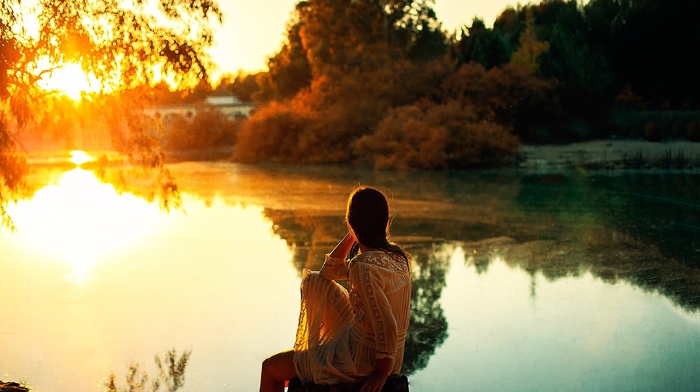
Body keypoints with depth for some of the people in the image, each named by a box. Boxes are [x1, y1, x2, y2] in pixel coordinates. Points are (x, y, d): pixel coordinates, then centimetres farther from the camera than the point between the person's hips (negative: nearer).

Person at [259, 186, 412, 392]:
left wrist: (382, 374, -17)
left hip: (363, 358, -9)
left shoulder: (363, 267, -27)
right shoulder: (395, 254, 1)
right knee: (316, 281, 22)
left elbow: (387, 327, -30)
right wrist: (351, 236, 1)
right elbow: (329, 271, 12)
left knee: (270, 369, 7)